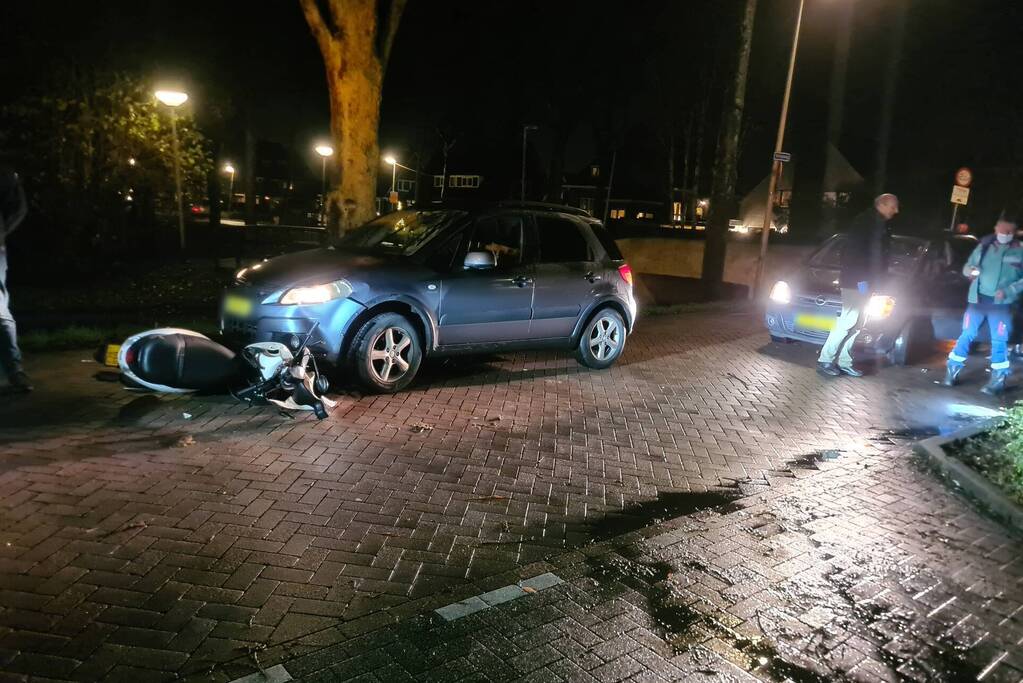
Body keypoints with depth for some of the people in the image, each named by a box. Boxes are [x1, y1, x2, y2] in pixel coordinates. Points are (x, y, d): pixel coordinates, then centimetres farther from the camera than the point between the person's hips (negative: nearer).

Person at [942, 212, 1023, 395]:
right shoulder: (984, 245, 5)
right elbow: (966, 266, 12)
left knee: (999, 341, 0)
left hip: (1001, 303, -2)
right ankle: (951, 372, 12)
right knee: (966, 335, 4)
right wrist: (970, 270, -12)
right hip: (978, 298, 2)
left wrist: (1008, 291, -14)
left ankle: (997, 380, 10)